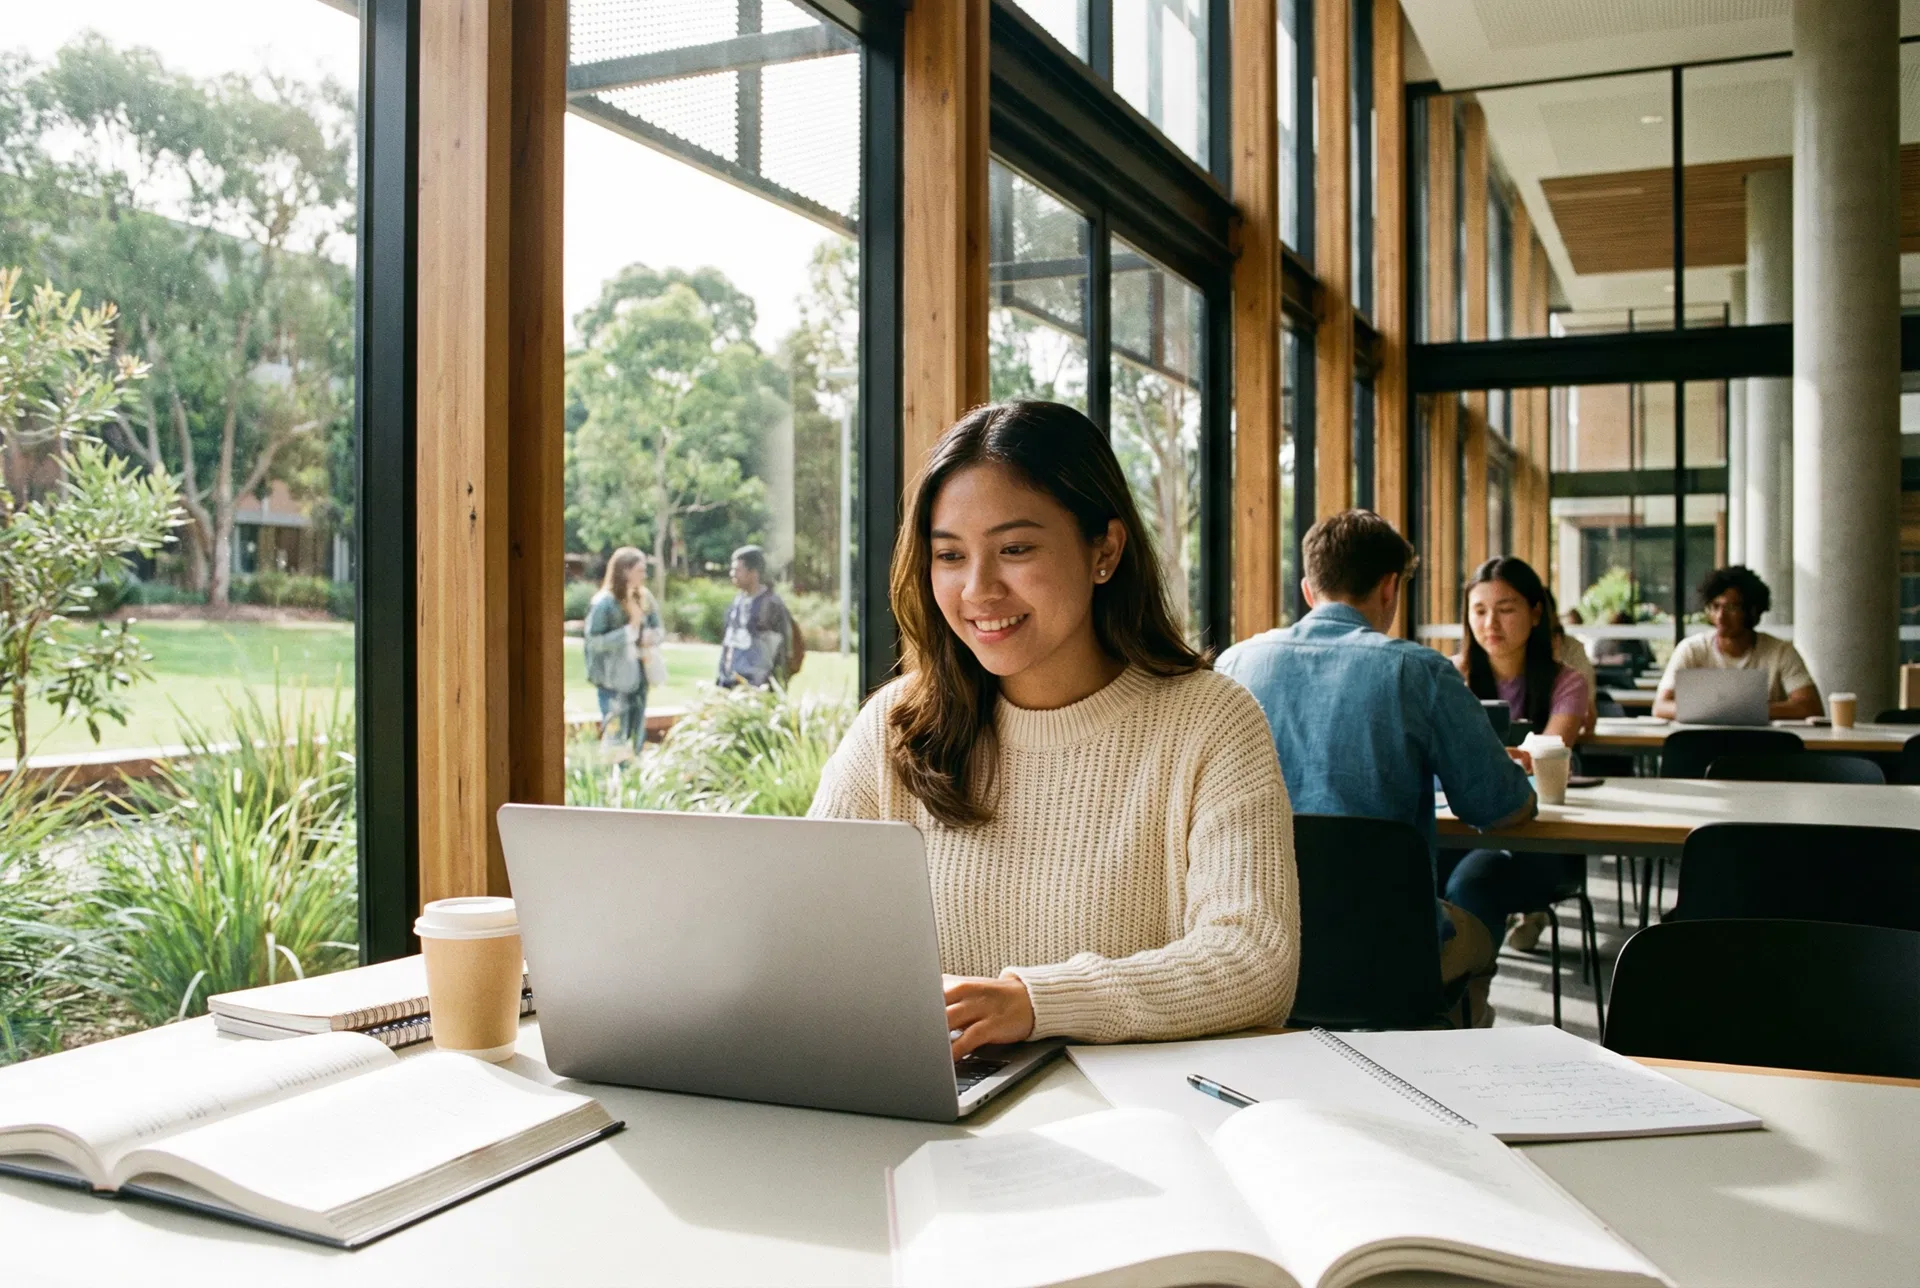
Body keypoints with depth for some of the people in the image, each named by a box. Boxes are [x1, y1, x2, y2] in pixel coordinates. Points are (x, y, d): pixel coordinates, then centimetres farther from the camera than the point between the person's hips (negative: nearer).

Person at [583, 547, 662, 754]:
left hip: (638, 677, 7)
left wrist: (650, 638, -9)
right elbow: (594, 641, -18)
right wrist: (630, 630, -21)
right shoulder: (604, 603, -14)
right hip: (613, 681, -7)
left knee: (637, 739, 13)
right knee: (615, 738, -6)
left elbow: (656, 630, 14)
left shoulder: (644, 598, 5)